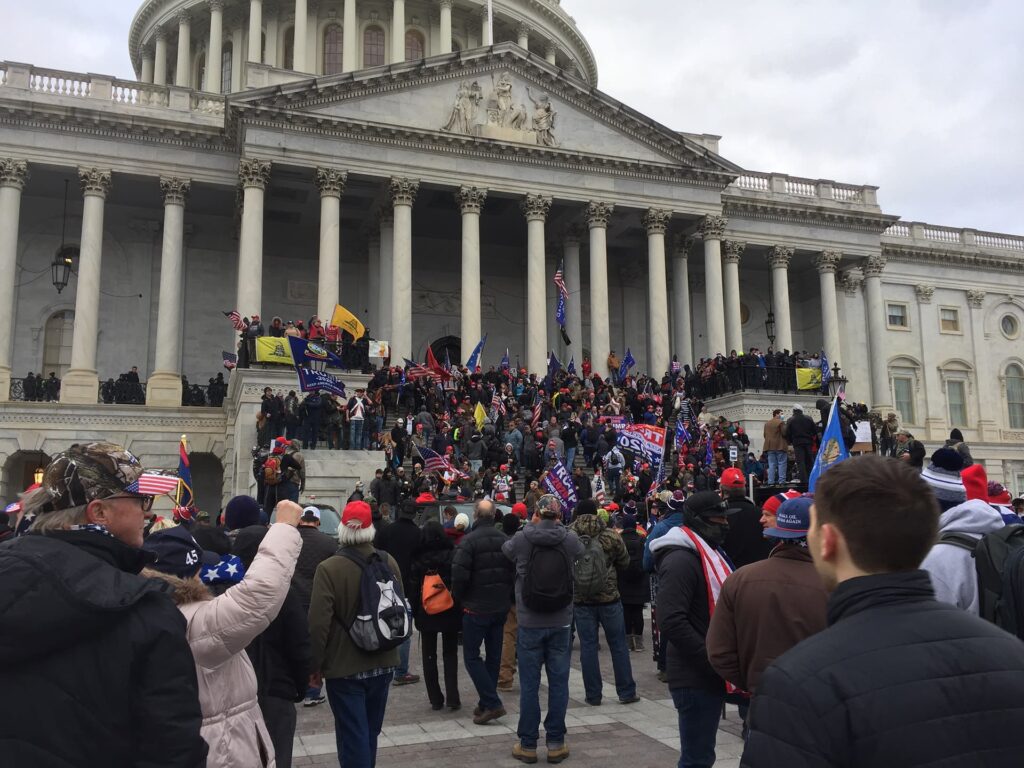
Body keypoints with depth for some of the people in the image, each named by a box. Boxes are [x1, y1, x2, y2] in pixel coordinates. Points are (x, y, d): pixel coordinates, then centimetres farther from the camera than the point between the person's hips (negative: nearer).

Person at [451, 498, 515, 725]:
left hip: (476, 607, -6)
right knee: (493, 655, 14)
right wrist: (508, 597, 15)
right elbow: (516, 572, 6)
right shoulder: (505, 540, 4)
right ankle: (487, 703, 21)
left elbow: (459, 574, -20)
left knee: (471, 656, 2)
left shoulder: (469, 541, -15)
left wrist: (458, 598, -3)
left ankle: (492, 703, -6)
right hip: (501, 607, 6)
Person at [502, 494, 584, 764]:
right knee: (558, 683, 10)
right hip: (561, 623, 1)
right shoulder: (570, 539, -7)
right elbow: (581, 551, 17)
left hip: (529, 623, -1)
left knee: (529, 685, 7)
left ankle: (528, 744, 15)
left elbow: (505, 550, 13)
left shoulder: (521, 539, -10)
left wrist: (532, 526, 22)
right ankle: (555, 743, 16)